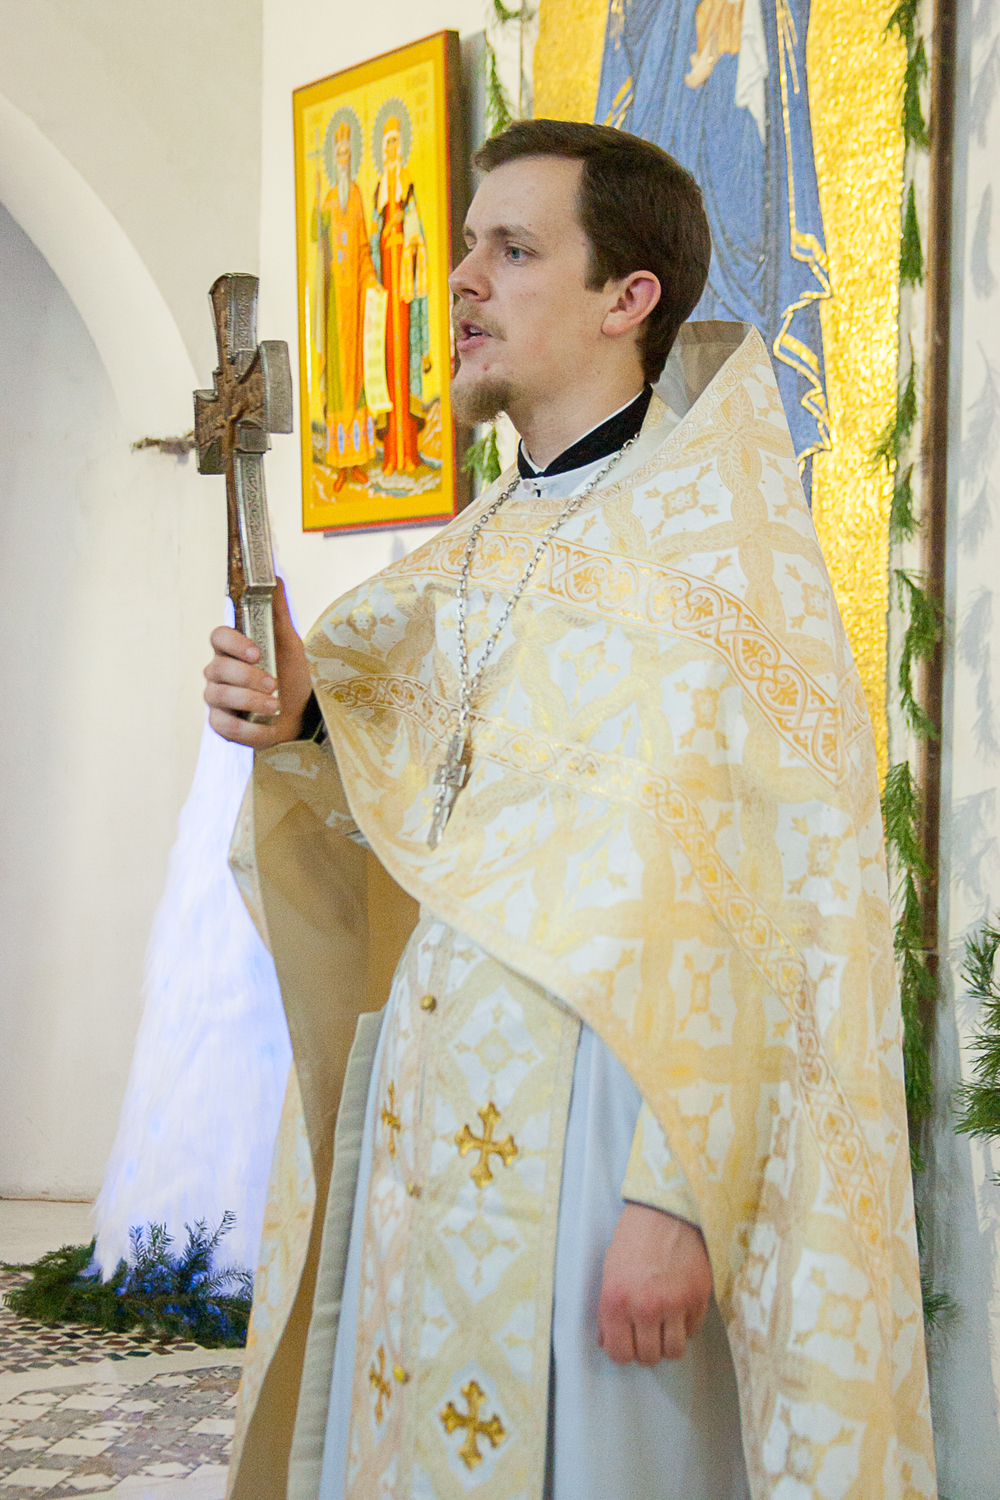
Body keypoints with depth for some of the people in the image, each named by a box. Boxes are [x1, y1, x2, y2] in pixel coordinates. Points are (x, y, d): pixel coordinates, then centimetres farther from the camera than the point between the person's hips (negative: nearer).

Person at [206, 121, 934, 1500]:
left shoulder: (715, 536, -10)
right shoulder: (474, 550, 13)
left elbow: (762, 907, -16)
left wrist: (679, 1193, -21)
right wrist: (301, 720, -5)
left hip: (598, 1117, -7)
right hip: (422, 1116, 7)